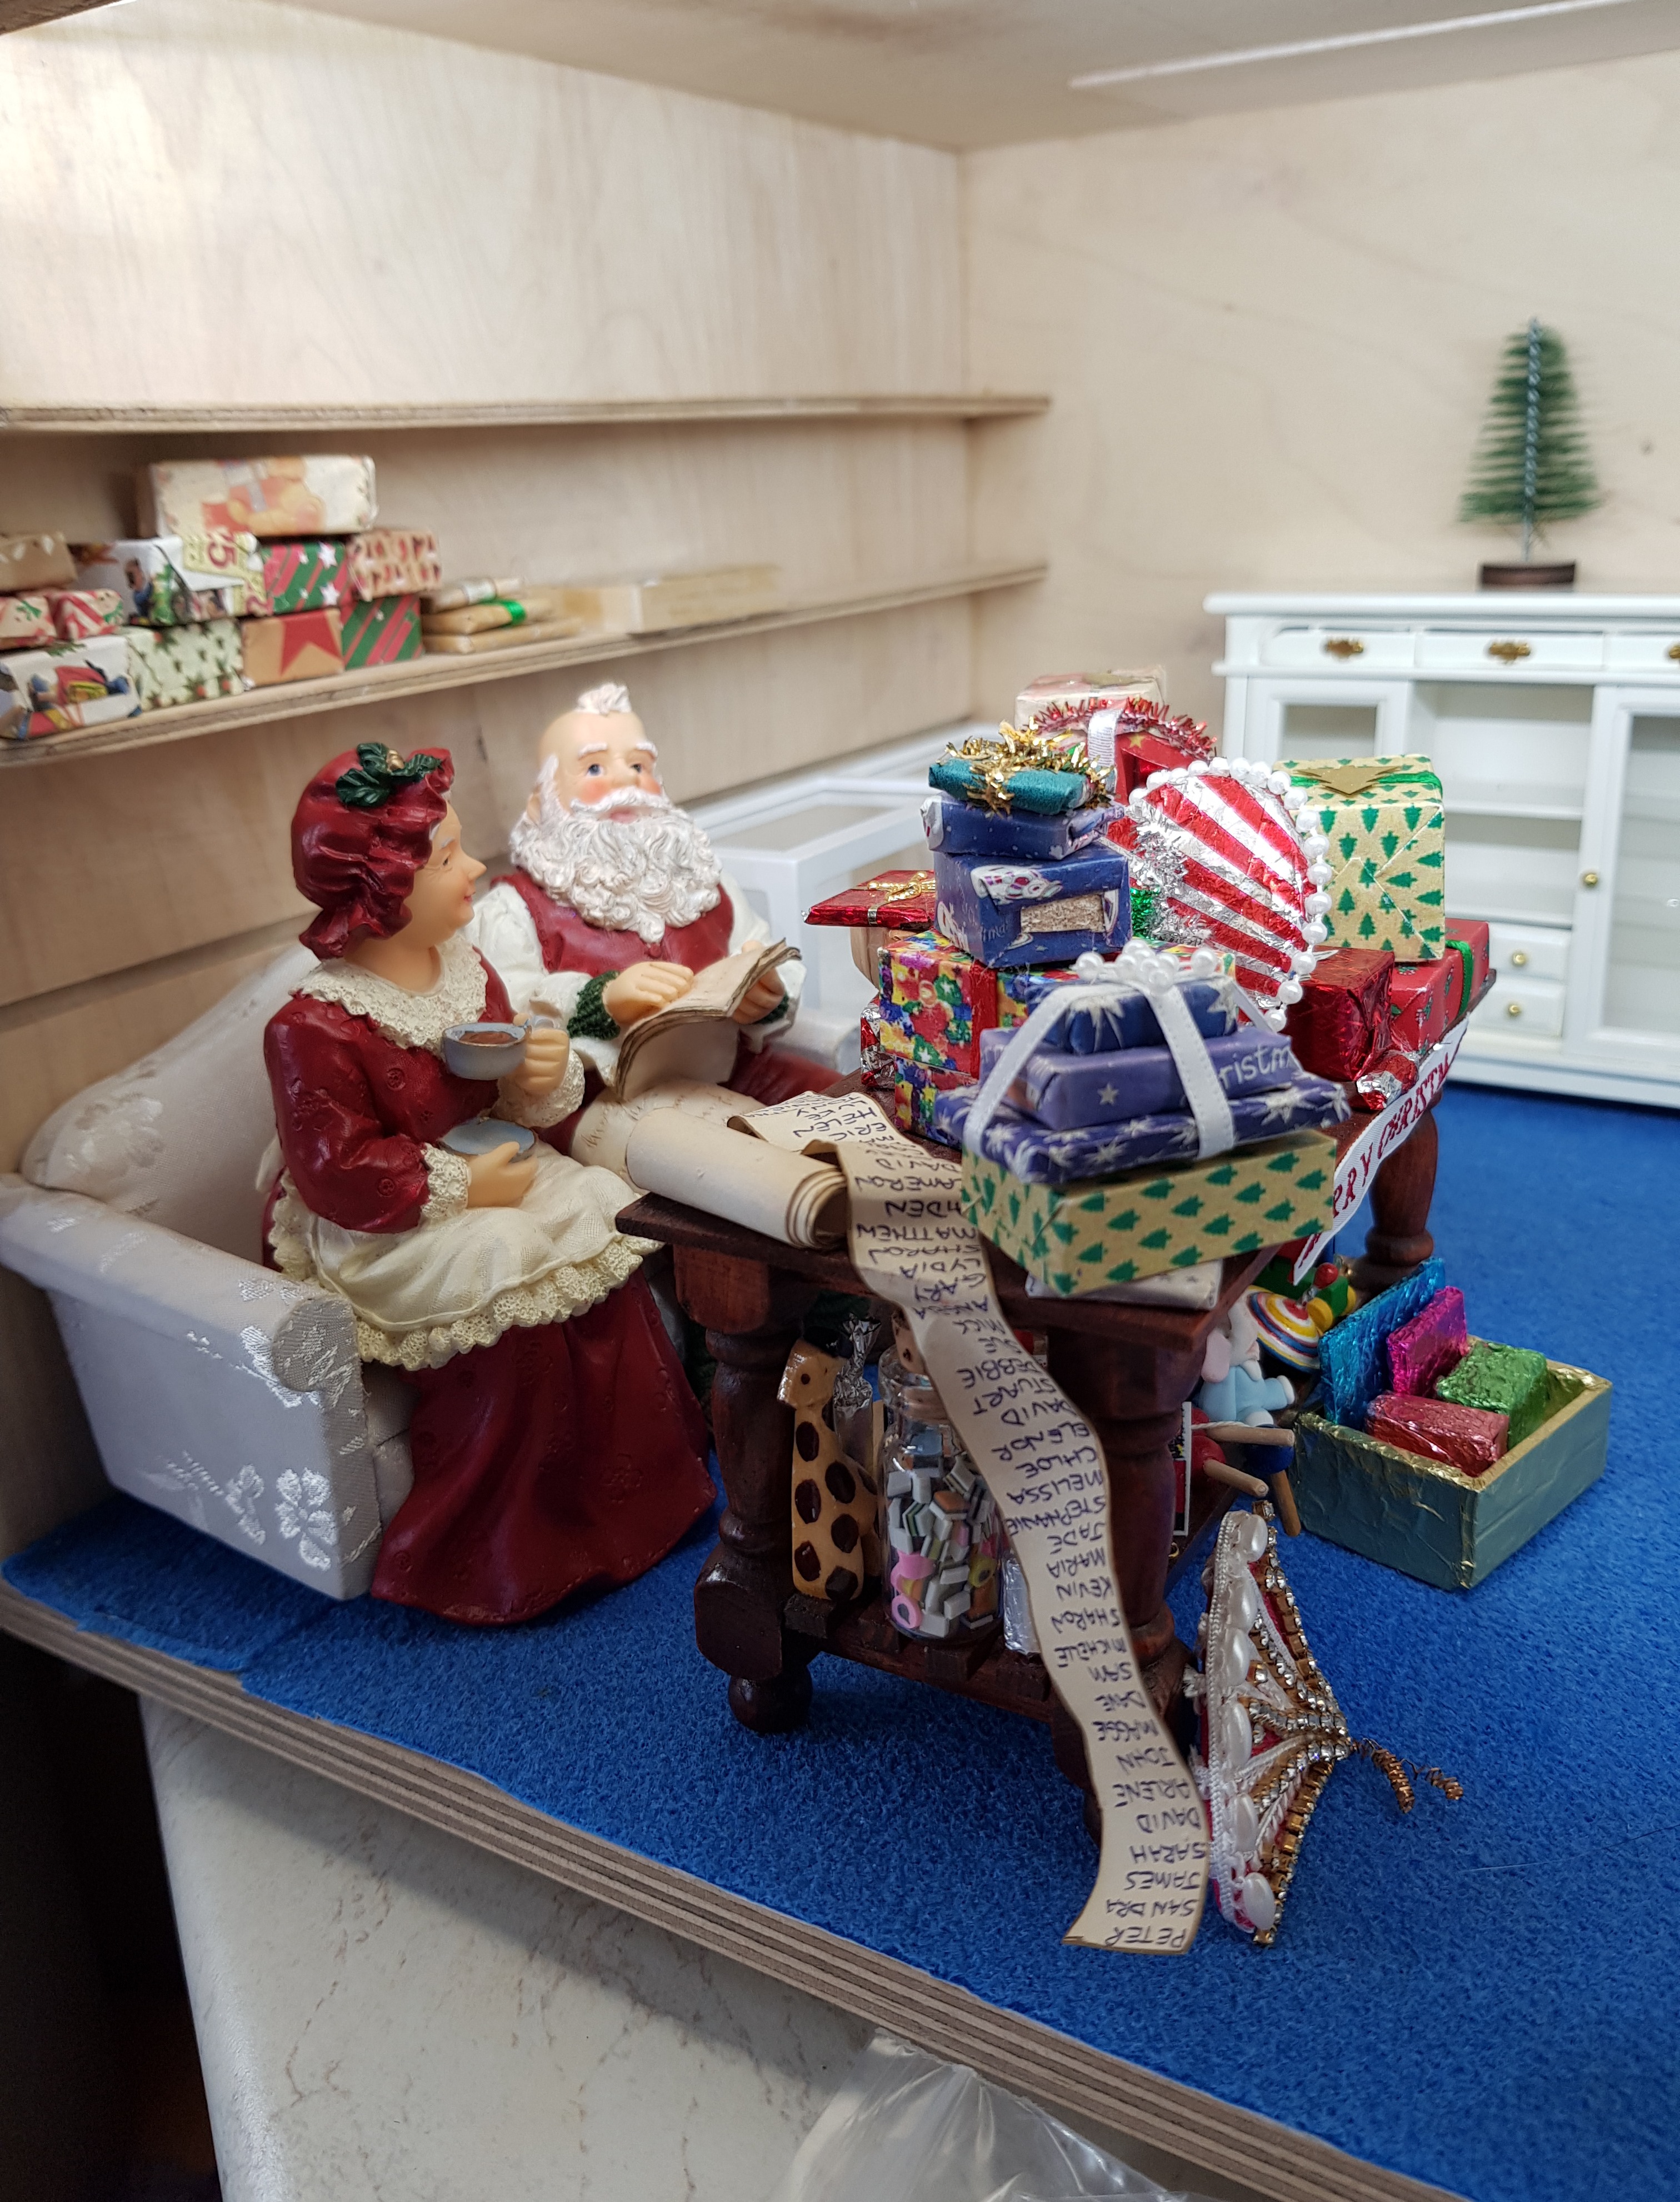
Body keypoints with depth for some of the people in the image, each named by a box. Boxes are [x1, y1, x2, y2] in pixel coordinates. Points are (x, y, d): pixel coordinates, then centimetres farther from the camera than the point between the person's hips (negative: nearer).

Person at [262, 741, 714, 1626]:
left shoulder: (467, 968, 5)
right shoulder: (312, 1030, -20)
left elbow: (508, 1102, 14)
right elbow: (339, 1178, -21)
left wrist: (546, 1078, -10)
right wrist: (462, 1189, -21)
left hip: (486, 1176, 8)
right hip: (378, 1232, -7)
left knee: (611, 1264, -12)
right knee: (513, 1316, -27)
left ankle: (634, 1504, 6)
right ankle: (496, 1567, -6)